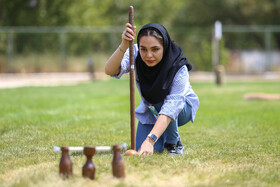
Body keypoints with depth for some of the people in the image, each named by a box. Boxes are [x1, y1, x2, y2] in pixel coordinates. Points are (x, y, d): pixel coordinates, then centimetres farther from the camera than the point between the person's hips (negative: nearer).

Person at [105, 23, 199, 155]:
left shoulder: (179, 68, -35)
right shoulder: (136, 54, -25)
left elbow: (170, 109, -44)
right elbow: (109, 70, -42)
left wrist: (150, 140, -55)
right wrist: (124, 46, -60)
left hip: (182, 108, -3)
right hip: (150, 110, 4)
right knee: (142, 149, -17)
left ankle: (174, 143, -12)